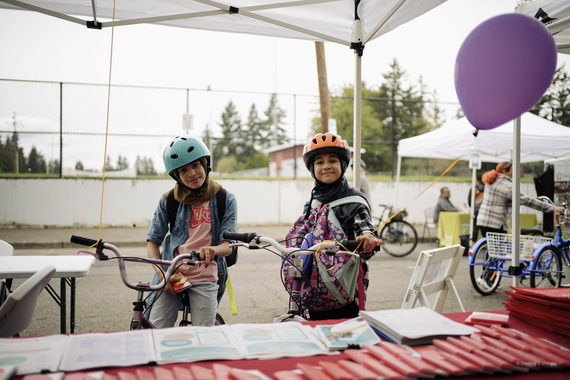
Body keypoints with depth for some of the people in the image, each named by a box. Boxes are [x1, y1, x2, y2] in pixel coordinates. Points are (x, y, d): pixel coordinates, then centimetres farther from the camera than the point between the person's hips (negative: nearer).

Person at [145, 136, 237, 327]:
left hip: (205, 277, -1)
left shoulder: (225, 200, 1)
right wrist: (161, 273, -10)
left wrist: (213, 251, -30)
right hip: (171, 275, 1)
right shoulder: (168, 201, 5)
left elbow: (228, 245, -5)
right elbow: (153, 241, 7)